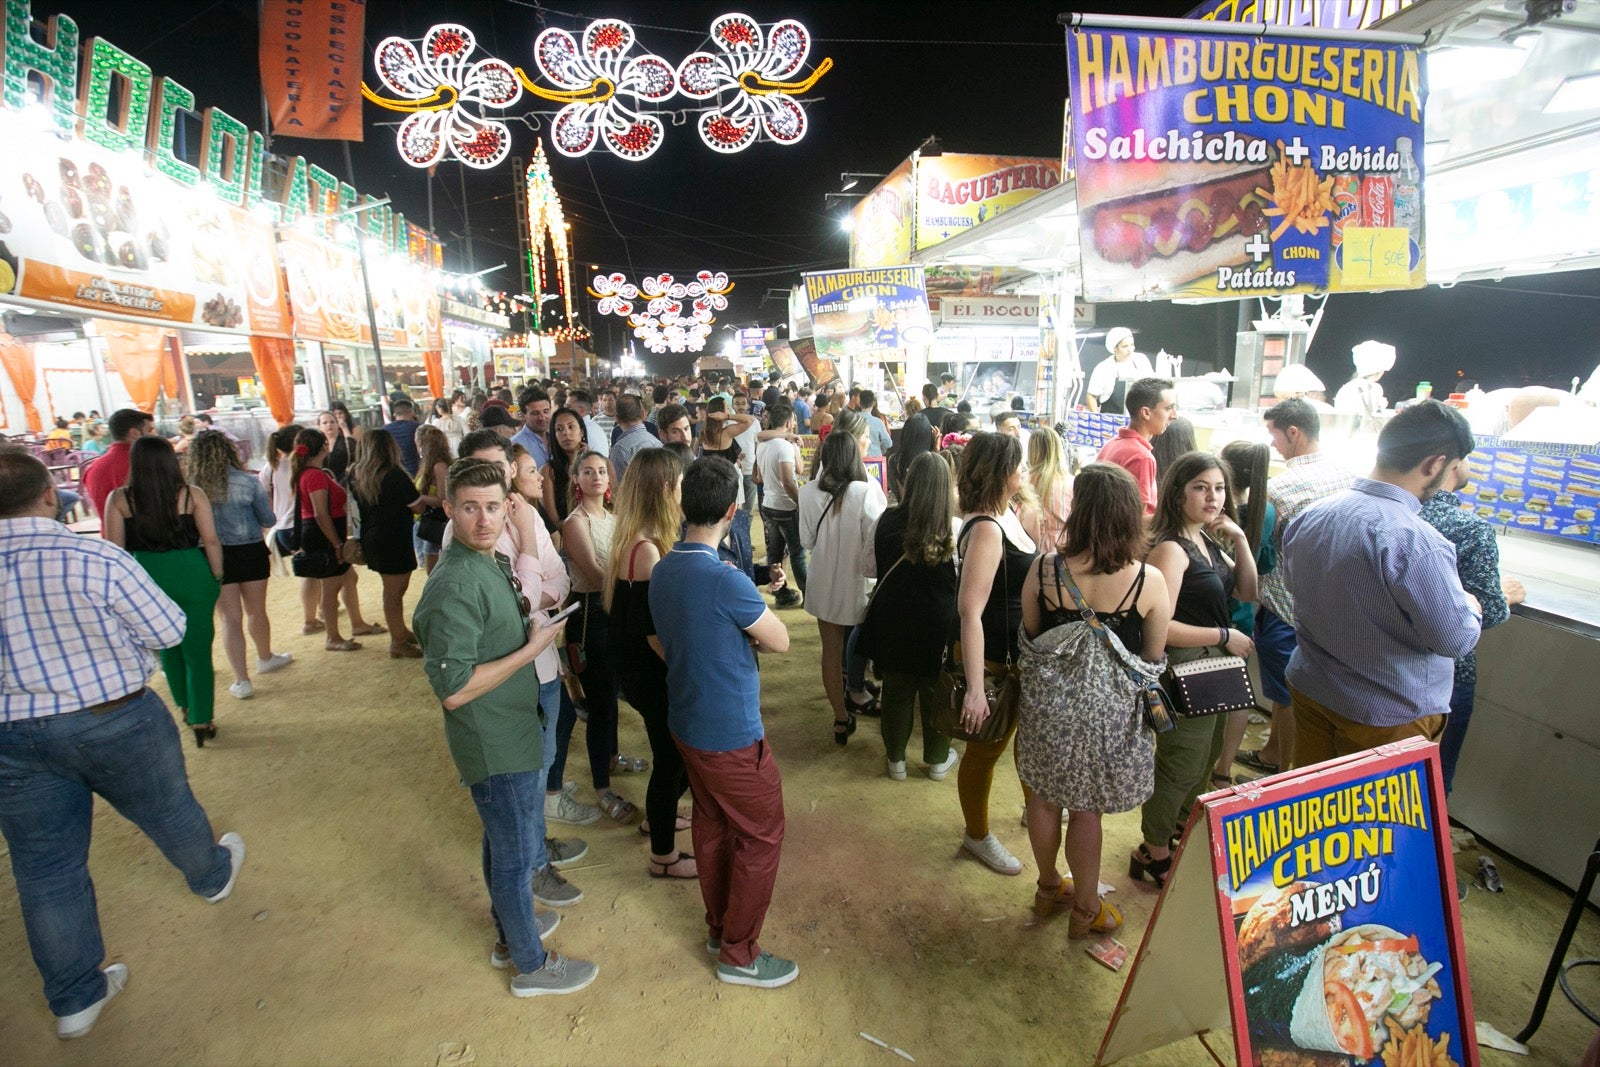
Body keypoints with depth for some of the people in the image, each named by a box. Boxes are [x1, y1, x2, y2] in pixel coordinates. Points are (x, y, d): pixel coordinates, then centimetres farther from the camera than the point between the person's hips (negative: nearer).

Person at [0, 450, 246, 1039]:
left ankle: (74, 997, 29)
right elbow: (170, 629, -11)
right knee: (168, 812, 23)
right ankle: (212, 875, 51)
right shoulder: (97, 559, -20)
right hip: (116, 722, -3)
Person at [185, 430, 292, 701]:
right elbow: (268, 520, -2)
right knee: (257, 611, 20)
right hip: (250, 553, 0)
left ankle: (242, 681, 8)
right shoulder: (247, 481, -11)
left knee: (230, 619, 8)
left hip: (213, 557, 0)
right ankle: (265, 658, 41)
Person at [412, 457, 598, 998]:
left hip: (516, 732, 9)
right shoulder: (454, 586, -27)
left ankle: (510, 931, 47)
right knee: (518, 855, 9)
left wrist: (527, 621, -1)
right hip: (496, 748, -9)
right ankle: (531, 965, 30)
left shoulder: (492, 562, 2)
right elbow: (453, 689, -29)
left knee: (505, 843, 26)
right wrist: (532, 648, -23)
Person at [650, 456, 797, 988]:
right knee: (761, 835, 10)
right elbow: (781, 641, -15)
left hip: (686, 722, 8)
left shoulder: (661, 571, -2)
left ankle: (719, 926, 41)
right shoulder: (726, 581, -28)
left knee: (711, 824, 23)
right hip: (731, 735, -8)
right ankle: (739, 954, 24)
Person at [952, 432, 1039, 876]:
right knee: (986, 748, 11)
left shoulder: (1007, 515, 2)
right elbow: (970, 611, -33)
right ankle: (977, 835, 34)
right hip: (992, 657, -9)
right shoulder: (986, 529, -27)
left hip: (1021, 652, 9)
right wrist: (975, 689, -34)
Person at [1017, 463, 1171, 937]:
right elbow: (1153, 658, -2)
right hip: (1107, 711, -1)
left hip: (1046, 702, 1)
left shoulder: (1043, 570, -15)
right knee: (1086, 809, 15)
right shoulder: (1149, 581, -17)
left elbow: (1029, 637, 0)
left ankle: (1049, 887, 42)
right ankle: (1085, 910, 35)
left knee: (1044, 796, 20)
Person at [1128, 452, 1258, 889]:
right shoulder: (1170, 548, -22)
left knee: (1205, 759, 24)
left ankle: (1182, 827, 46)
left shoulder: (1210, 542, 6)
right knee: (1179, 766, 4)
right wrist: (1224, 636, -19)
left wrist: (1240, 540, -2)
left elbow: (1247, 592, 10)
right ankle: (1152, 853, 23)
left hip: (1214, 668, 9)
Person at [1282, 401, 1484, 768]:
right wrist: (1471, 606, 4)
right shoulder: (1416, 542, -27)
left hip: (1309, 692, 6)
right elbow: (1454, 639, -18)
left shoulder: (1308, 518, -5)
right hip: (1389, 719, -6)